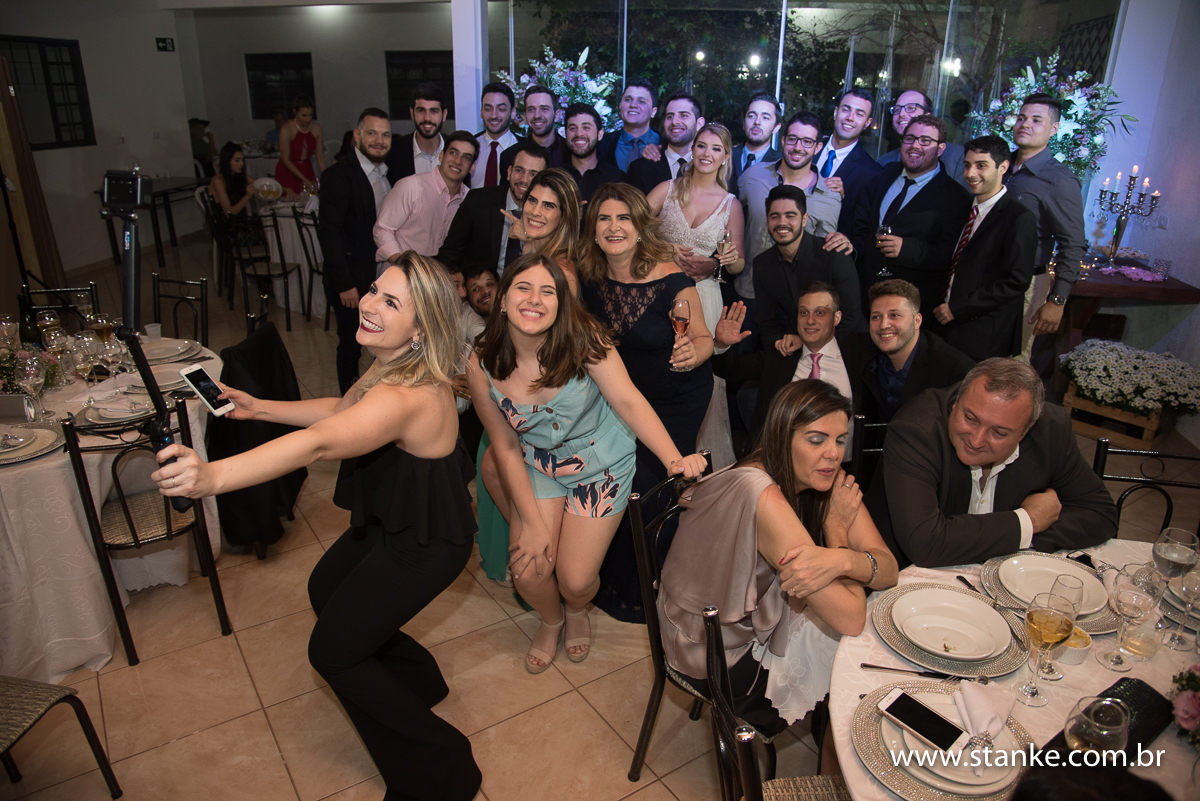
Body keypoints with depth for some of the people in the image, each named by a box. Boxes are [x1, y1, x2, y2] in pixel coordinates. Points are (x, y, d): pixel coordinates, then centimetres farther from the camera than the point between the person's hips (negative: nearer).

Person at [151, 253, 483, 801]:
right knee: (326, 591, 27)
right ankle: (418, 681, 44)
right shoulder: (396, 367, -3)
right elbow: (342, 410, 14)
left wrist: (215, 476, -61)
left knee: (333, 651, 2)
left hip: (424, 544, -10)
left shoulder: (405, 397, -35)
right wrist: (259, 408, 11)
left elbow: (319, 443, -50)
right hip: (392, 520, 10)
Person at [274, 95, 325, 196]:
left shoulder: (316, 128, -5)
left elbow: (320, 157, -3)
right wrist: (304, 180, -17)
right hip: (287, 172, -4)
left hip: (306, 170, 4)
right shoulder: (286, 129, -16)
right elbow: (285, 159, -13)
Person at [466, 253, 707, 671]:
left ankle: (578, 612, 37)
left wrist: (675, 459, -39)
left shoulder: (583, 338, -23)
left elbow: (629, 401, -24)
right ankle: (551, 620, 31)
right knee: (529, 571, -8)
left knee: (575, 581, -5)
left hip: (601, 462, -2)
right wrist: (533, 524, -11)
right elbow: (505, 447, -9)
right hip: (538, 466, 2)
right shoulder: (482, 365, -15)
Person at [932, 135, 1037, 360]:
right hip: (949, 327, 7)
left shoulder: (1020, 218, -10)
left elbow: (1017, 281, -17)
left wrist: (957, 308, -16)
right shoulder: (966, 209, 14)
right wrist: (944, 306, 4)